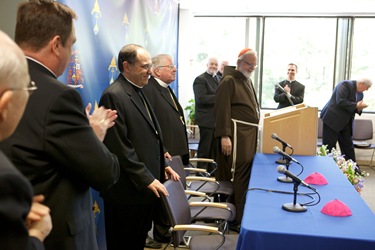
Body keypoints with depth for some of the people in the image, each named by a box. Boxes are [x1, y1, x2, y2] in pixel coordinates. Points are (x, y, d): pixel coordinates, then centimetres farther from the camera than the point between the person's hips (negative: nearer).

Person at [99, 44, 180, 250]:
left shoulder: (138, 92, 13)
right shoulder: (114, 96, -17)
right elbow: (120, 146, -22)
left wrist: (162, 165, 13)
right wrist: (146, 179, -19)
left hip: (144, 186, 9)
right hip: (128, 189, -9)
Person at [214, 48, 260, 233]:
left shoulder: (247, 81, 19)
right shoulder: (229, 81, -10)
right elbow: (222, 110, -19)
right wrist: (224, 136, -26)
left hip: (249, 135, 9)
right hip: (236, 135, -9)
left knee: (245, 176, 15)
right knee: (236, 177, -4)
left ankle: (243, 215, 26)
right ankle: (235, 220, 5)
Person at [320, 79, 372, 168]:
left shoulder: (360, 94, 12)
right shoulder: (345, 85, -14)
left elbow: (354, 109, 17)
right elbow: (340, 102, -24)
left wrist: (360, 108, -5)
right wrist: (356, 105, -19)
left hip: (346, 122, 8)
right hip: (333, 120, -8)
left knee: (348, 146, 9)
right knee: (329, 146, -2)